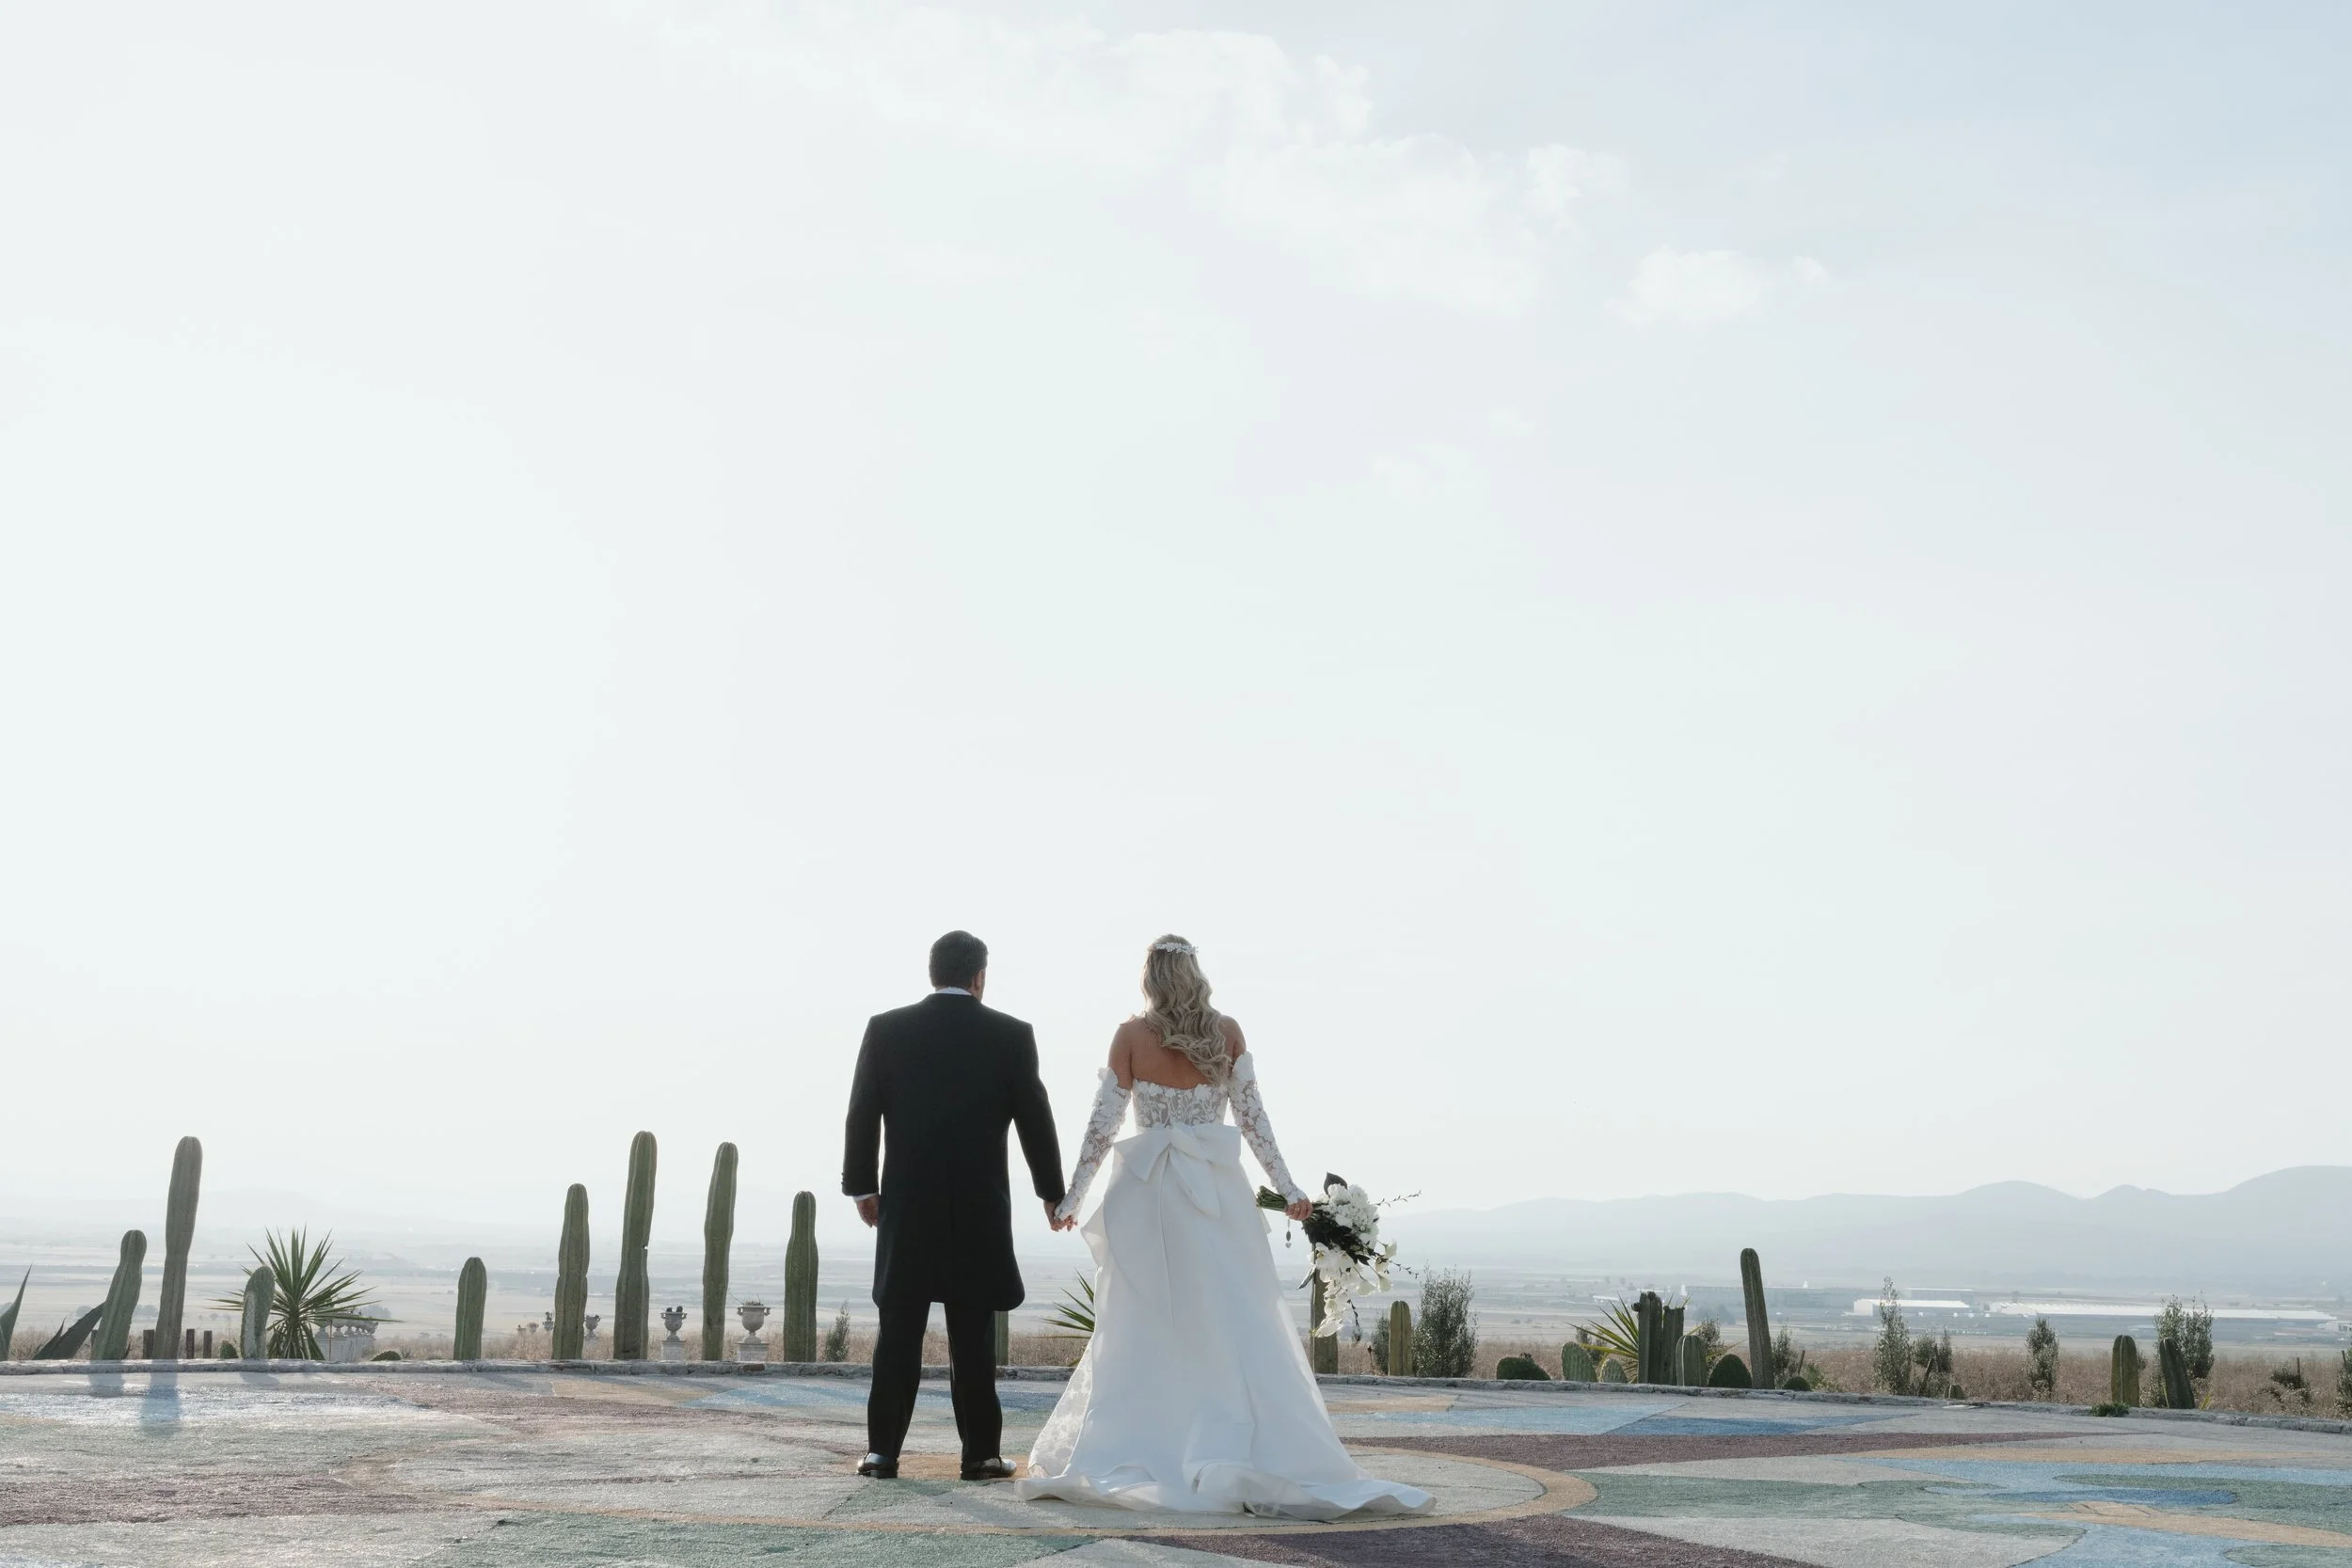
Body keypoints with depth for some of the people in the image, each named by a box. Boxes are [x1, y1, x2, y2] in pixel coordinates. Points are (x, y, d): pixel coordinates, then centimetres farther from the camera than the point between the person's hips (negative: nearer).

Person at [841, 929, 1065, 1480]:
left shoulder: (885, 1029, 0)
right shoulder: (1012, 1035, -2)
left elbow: (862, 1116, 2)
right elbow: (1035, 1119, 2)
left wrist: (862, 1187, 14)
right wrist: (1053, 1192, 14)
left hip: (905, 1205, 1)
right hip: (981, 1207, -1)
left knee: (899, 1332, 7)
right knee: (973, 1337, 5)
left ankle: (883, 1450, 8)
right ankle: (980, 1453, 9)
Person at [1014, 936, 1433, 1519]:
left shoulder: (1131, 1035, -1)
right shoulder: (1227, 1031, 2)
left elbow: (1103, 1123, 0)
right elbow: (1252, 1116, 1)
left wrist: (1071, 1196, 8)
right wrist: (1286, 1186, 9)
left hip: (1148, 1191, 0)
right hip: (1216, 1189, 0)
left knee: (1142, 1331, 7)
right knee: (1233, 1326, 3)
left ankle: (1125, 1457, 8)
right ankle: (1242, 1457, -2)